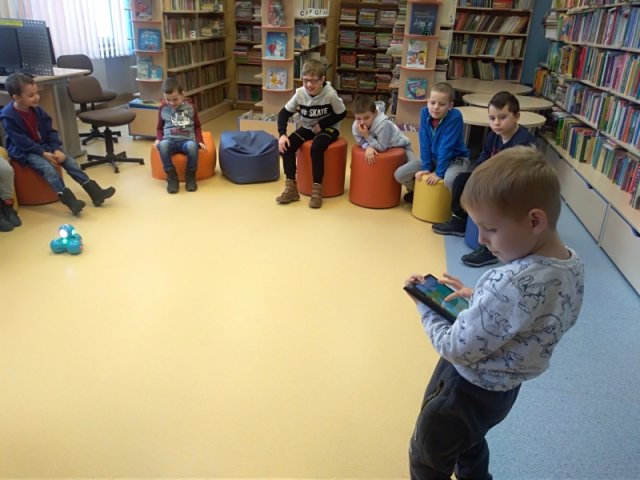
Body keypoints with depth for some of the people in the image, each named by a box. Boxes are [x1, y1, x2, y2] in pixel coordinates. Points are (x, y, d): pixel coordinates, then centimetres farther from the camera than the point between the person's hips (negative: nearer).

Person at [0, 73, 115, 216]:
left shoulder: (37, 109, 2)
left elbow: (49, 131, 5)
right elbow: (22, 142, -18)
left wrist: (56, 149, -10)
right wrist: (43, 153, -22)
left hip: (44, 146, 6)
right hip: (25, 152, -6)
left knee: (69, 160, -10)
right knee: (48, 168, -30)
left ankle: (95, 193, -14)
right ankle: (71, 202, -39)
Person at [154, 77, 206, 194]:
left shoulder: (190, 107, 10)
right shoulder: (163, 109, 11)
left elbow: (197, 126, 16)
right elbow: (160, 128, 19)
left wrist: (200, 141, 0)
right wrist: (158, 139, -2)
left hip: (187, 140, -1)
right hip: (170, 140, 1)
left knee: (192, 146, -39)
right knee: (163, 145, -37)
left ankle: (190, 176, -18)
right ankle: (172, 177, -23)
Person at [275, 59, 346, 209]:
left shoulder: (330, 94, -22)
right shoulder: (300, 93, -12)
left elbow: (341, 114, -11)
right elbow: (284, 113, -7)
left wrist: (321, 124, -17)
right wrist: (282, 134, -21)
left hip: (328, 128, -4)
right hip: (307, 128, 5)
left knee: (316, 148, -35)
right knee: (286, 145, -18)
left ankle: (317, 189, -21)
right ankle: (291, 188, -12)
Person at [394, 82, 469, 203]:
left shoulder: (455, 117, -27)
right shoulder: (425, 113, -13)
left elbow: (446, 147, -28)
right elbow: (425, 143, -11)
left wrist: (439, 173, -27)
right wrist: (426, 167, -13)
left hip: (455, 159, -5)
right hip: (432, 157, 5)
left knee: (450, 181, -38)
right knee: (399, 174, -8)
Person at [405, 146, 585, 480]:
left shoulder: (509, 284, -39)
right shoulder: (572, 264, -11)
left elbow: (457, 349, -29)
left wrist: (425, 304, -15)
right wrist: (477, 297, -2)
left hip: (467, 391, -8)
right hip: (503, 389, 8)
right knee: (471, 446, 35)